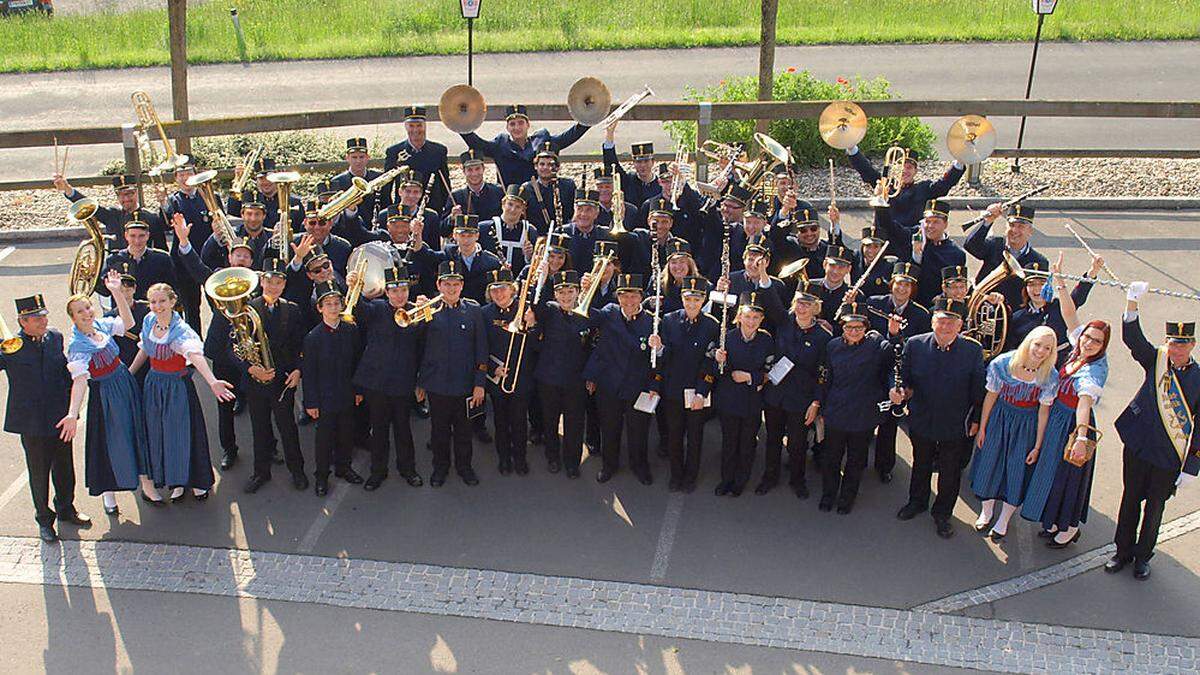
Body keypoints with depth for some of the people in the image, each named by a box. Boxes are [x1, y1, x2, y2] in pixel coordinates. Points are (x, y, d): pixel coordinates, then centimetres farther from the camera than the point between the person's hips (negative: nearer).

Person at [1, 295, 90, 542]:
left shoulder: (55, 337, 1)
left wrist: (69, 405, 11)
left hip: (60, 417, 4)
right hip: (32, 423, -4)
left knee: (64, 467, 19)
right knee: (39, 473, 10)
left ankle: (66, 509, 40)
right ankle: (44, 519, 28)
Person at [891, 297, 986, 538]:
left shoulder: (973, 350, -16)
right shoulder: (915, 344, -13)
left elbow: (978, 390, -9)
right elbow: (904, 379, -3)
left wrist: (976, 420, -4)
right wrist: (898, 392, -24)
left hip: (954, 426, -1)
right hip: (921, 421, 1)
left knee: (950, 471, 16)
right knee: (921, 464, 24)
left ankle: (942, 514, 38)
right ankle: (917, 502, 49)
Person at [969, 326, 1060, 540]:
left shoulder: (1050, 377, -19)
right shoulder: (1002, 364, -19)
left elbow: (1043, 410, -9)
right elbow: (991, 396, -7)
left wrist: (1037, 446, -4)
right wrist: (982, 428, 0)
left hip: (1026, 425, -1)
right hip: (999, 418, 1)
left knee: (1016, 472, 9)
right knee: (990, 463, 13)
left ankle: (1003, 520, 30)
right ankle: (986, 511, 38)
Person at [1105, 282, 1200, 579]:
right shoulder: (1156, 361, -4)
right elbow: (1132, 337, -17)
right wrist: (1132, 302, -33)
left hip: (1169, 458, -2)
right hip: (1137, 446, 2)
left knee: (1155, 506, 13)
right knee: (1130, 500, 15)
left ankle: (1143, 556, 32)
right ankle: (1123, 551, 31)